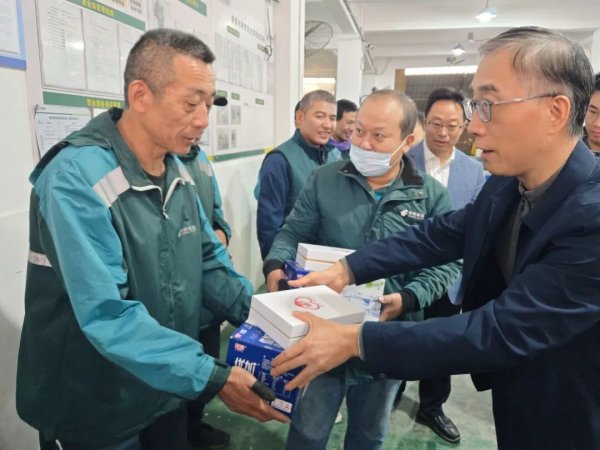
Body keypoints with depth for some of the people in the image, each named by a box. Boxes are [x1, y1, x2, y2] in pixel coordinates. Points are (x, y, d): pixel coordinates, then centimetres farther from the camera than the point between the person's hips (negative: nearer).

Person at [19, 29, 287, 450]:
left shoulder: (178, 170, -1)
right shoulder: (76, 177, -26)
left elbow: (207, 259, 4)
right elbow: (108, 316, -31)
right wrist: (212, 378, -33)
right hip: (93, 412, -6)